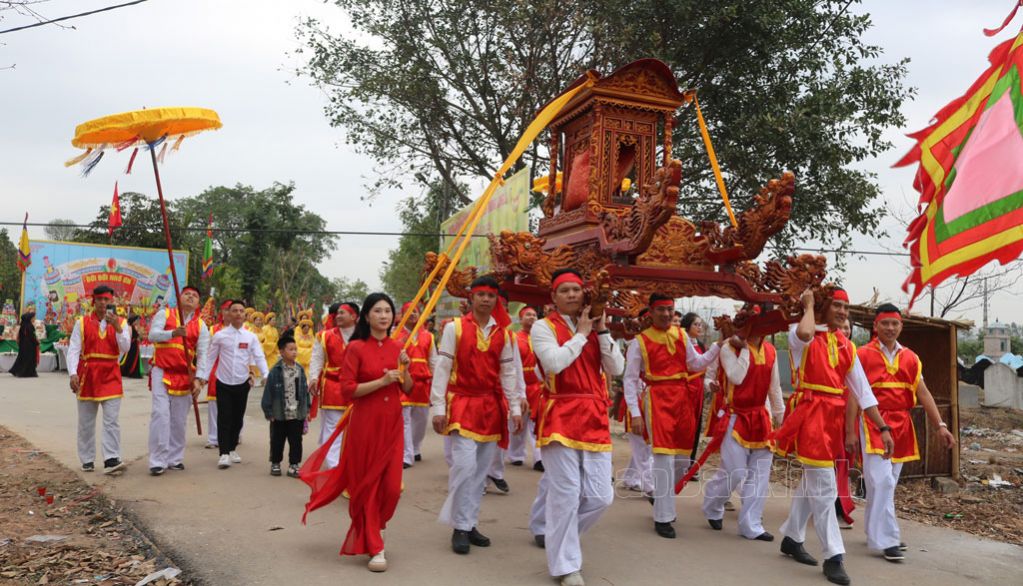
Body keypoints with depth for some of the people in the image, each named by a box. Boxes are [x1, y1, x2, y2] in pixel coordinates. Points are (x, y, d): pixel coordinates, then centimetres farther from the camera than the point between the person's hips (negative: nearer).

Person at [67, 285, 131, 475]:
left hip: (111, 375, -1)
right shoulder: (82, 322, 3)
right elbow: (73, 349, -3)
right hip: (87, 374, 1)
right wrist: (73, 373, -14)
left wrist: (117, 328, -20)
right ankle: (87, 460, 22)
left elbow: (125, 348, -7)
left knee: (112, 420, -9)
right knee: (86, 422, 10)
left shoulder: (121, 323, 4)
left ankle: (111, 460, -11)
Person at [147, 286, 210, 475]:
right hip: (162, 372, -2)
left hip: (185, 376, 2)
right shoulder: (164, 314, 4)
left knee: (179, 419, 6)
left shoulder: (201, 326, 7)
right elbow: (153, 335, -13)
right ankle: (158, 460, -7)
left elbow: (203, 354, 1)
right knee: (160, 414, -11)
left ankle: (175, 458, 17)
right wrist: (173, 333, -31)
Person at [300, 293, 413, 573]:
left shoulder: (396, 347, 8)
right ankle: (374, 548, 15)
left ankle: (371, 529, 33)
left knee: (392, 485, 4)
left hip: (392, 422, 4)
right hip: (365, 422, -4)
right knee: (368, 483, 4)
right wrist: (382, 381, -18)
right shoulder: (356, 348, -7)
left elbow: (408, 389, 10)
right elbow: (347, 390, -12)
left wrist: (404, 369, -8)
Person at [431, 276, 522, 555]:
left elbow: (508, 373, 12)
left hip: (492, 406, 4)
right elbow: (442, 368, -5)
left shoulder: (502, 333, 8)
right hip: (462, 404, -4)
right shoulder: (455, 328, -3)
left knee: (482, 469, 8)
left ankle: (470, 523, 20)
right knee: (465, 464, -14)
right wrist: (438, 408, -9)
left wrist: (515, 408, 7)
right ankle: (460, 527, 0)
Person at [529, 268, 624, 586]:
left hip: (595, 417, 5)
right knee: (566, 493, -5)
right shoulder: (543, 326, -1)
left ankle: (557, 535, 29)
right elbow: (555, 362, -19)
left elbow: (616, 368, 5)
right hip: (561, 416, -5)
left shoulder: (594, 327, 15)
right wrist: (581, 333, -8)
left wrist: (602, 331, -2)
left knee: (600, 496, 4)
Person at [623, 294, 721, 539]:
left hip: (682, 397, 5)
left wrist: (719, 345, 2)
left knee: (682, 459, 11)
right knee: (664, 458, -7)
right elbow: (630, 379, -3)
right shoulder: (640, 341, -4)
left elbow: (696, 364, 14)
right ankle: (663, 518, 5)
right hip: (657, 399, -5)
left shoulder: (681, 334, 10)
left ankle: (661, 497, 37)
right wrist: (636, 413, -9)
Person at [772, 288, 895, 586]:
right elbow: (804, 334, -32)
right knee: (823, 488, -7)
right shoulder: (800, 335, -4)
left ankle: (792, 539, 31)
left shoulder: (846, 346, 13)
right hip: (810, 415, -7)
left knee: (812, 482, 16)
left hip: (833, 417, 7)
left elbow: (864, 392, 13)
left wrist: (883, 428, 8)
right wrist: (808, 306, -13)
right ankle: (833, 557, 1)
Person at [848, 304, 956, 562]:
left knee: (889, 482, 12)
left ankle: (874, 530, 25)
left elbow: (923, 393, 7)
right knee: (881, 481, -10)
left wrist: (940, 425, -3)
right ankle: (886, 540, -4)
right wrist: (850, 432, -11)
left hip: (901, 425, 6)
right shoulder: (862, 355, -5)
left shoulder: (910, 358, 10)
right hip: (873, 423, -5)